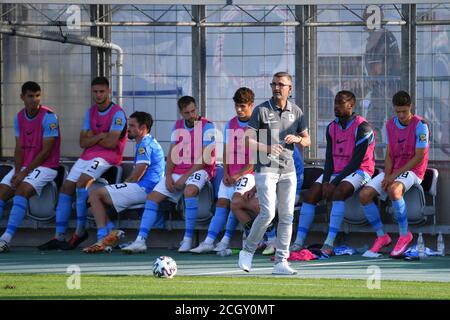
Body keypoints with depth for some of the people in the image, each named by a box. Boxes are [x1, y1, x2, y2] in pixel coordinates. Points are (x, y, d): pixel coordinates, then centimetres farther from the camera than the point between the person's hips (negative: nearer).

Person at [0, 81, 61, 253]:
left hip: (46, 166, -7)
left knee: (22, 190, -28)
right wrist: (17, 171, -9)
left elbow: (46, 151, -16)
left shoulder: (48, 116, -13)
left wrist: (25, 172, -17)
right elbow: (19, 148, 8)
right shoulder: (19, 117, 8)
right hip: (24, 166, 7)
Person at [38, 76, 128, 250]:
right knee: (66, 187, -6)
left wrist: (92, 137, -2)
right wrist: (100, 136, -8)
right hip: (88, 155, 8)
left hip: (108, 156, -7)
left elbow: (111, 142, -18)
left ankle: (80, 230, -19)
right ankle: (59, 236, -7)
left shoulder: (117, 113, -8)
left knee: (82, 181, -28)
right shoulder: (90, 112, 15)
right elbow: (83, 142, 8)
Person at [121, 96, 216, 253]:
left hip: (199, 170, -6)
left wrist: (185, 177, -18)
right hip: (178, 171, 6)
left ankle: (188, 239, -31)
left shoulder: (207, 126, -7)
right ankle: (140, 241, -13)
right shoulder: (178, 126, 11)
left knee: (190, 190, -37)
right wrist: (168, 176, -6)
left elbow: (204, 158, -14)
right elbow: (172, 153, 10)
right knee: (153, 197, -9)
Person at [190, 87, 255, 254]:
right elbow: (226, 151, 13)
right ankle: (209, 241, -13)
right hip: (230, 174, 5)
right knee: (221, 203, -6)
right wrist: (226, 174, -1)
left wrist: (238, 175, -14)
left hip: (247, 172, -5)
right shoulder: (230, 124, 13)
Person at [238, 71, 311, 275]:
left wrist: (297, 139, -7)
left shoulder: (296, 112, 10)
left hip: (288, 170, 5)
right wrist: (267, 148, -22)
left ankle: (281, 262, 4)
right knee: (268, 212, -15)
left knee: (287, 216, 0)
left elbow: (307, 141, 17)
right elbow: (248, 140, -6)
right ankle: (248, 250, 5)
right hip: (266, 168, -4)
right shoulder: (261, 110, -3)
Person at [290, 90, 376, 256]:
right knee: (310, 194, -13)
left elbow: (357, 161, -16)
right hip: (335, 171, 7)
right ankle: (299, 241, -16)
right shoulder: (332, 127, 10)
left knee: (338, 192, -34)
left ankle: (329, 242, -38)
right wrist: (326, 181, -10)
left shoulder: (362, 127, -13)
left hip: (358, 171, -7)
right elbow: (329, 158, 8)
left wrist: (334, 182, -20)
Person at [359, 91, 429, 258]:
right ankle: (381, 236, -2)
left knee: (393, 190, -38)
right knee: (364, 194, -15)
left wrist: (395, 175, -17)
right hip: (393, 171, 6)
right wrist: (387, 175, -8)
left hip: (411, 171, -6)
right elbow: (389, 154, 11)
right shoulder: (391, 124, 8)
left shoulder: (420, 125, -12)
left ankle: (404, 234, -22)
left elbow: (419, 157, -14)